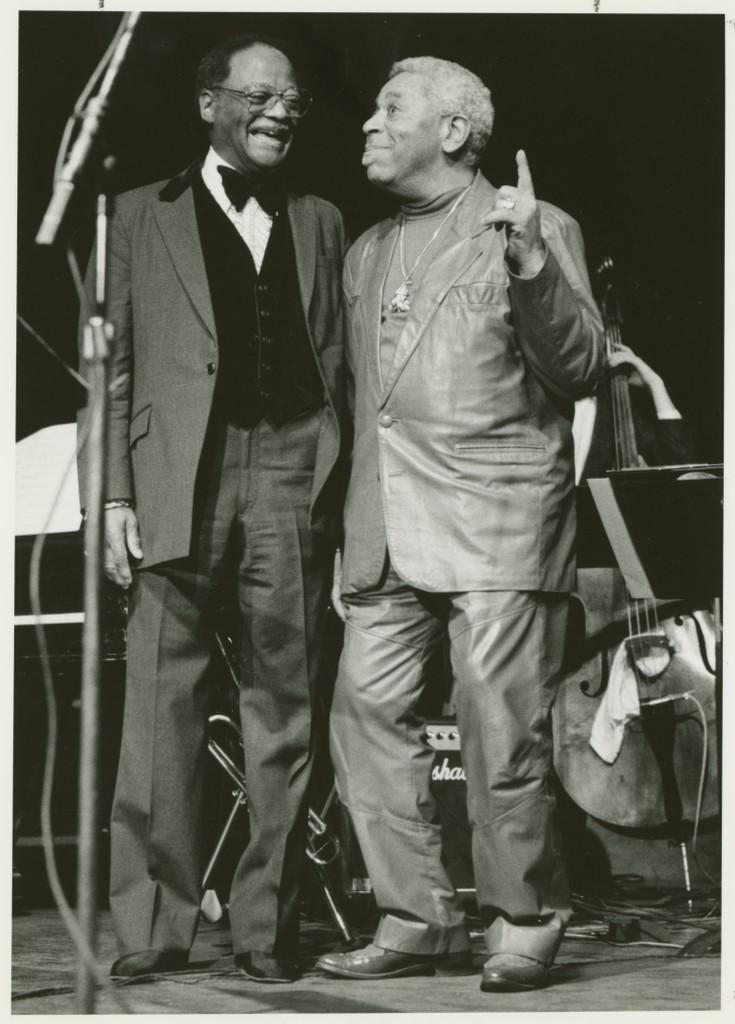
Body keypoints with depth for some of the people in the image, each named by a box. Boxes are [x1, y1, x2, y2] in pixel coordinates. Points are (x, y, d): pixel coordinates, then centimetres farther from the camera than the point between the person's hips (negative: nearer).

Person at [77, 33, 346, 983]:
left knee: (283, 712, 2)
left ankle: (267, 931, 7)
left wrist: (347, 493, 2)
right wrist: (115, 497, -2)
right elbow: (117, 365, 7)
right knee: (163, 708, -5)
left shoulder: (321, 224, 18)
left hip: (294, 476, 2)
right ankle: (151, 931, -1)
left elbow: (340, 363, 13)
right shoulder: (142, 216, 12)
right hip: (180, 480, -2)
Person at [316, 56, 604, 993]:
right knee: (367, 712, -1)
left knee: (502, 731, -7)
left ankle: (523, 923, 6)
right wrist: (350, 528, 16)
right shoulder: (366, 254, 21)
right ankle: (417, 920, 8)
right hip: (385, 530, 6)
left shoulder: (534, 230, 2)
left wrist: (532, 266, -21)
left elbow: (579, 371, -6)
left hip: (498, 522, -6)